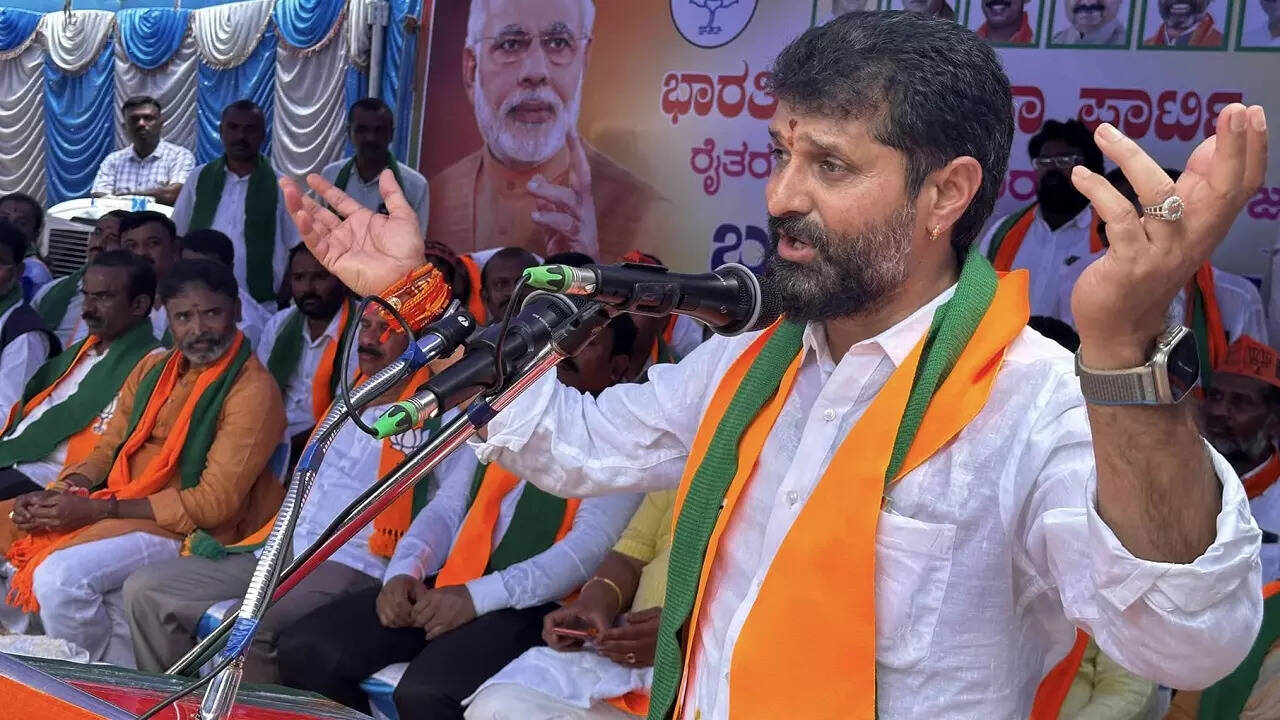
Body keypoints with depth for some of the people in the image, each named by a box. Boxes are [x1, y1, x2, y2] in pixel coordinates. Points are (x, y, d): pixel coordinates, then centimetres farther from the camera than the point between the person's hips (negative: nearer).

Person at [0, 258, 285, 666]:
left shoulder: (252, 390, -10)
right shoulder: (152, 370, 15)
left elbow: (215, 502, -15)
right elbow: (106, 451, 18)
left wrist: (100, 509, -17)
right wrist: (59, 494, -5)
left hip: (188, 530, -8)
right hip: (115, 511, 8)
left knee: (60, 576, -26)